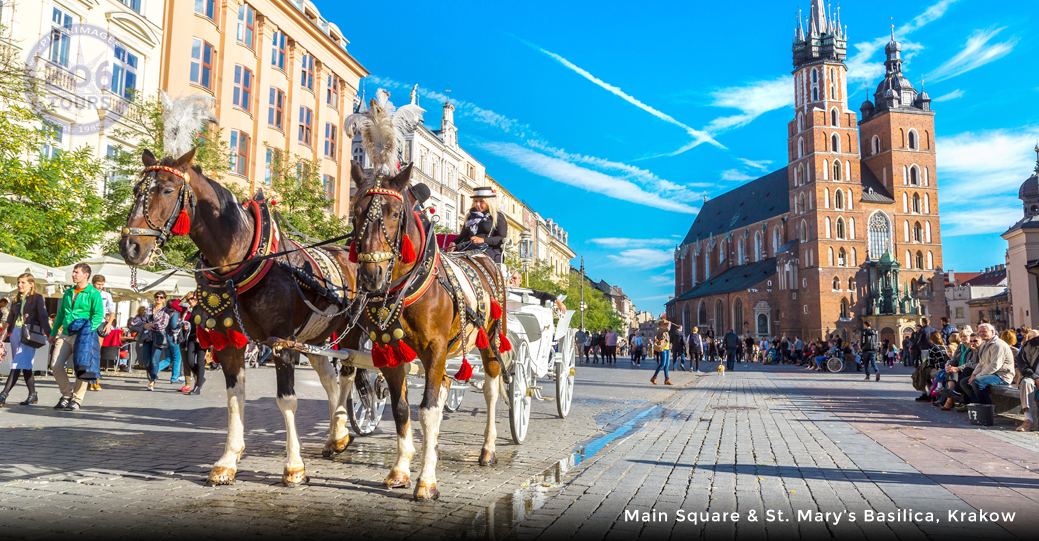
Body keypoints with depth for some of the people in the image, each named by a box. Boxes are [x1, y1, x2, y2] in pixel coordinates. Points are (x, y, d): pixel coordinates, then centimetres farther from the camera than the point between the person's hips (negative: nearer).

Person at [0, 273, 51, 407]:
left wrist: (49, 334, -13)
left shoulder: (37, 298, 3)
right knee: (25, 367, 6)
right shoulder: (17, 300, 19)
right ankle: (32, 395, 11)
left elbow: (43, 317, -4)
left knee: (18, 364, -14)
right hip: (15, 333, 6)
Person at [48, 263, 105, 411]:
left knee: (81, 368, -5)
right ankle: (67, 395, 16)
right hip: (65, 334, 6)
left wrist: (88, 331, -19)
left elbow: (98, 315, -9)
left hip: (81, 336, -6)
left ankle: (77, 399, 6)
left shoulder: (93, 293, -3)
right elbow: (60, 314, 24)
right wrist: (53, 333, 24)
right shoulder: (68, 292, 17)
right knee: (56, 365, 0)